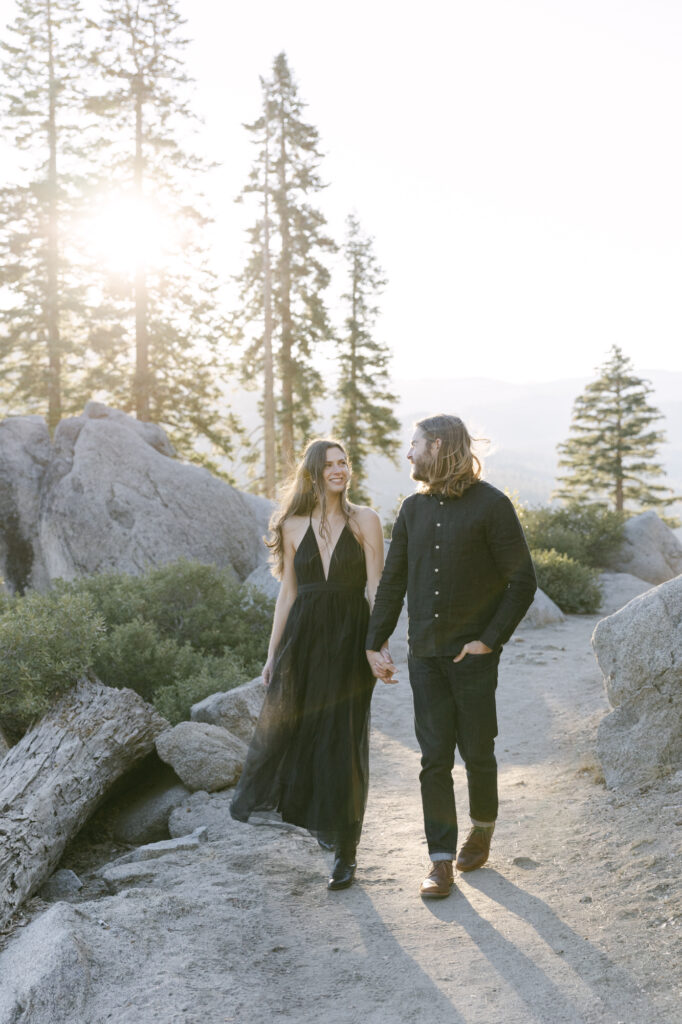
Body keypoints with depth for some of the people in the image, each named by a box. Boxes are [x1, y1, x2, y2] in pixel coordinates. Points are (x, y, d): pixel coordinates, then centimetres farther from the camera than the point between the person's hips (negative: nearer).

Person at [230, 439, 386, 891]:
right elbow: (288, 592, 8)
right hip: (303, 637, 3)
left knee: (344, 743, 1)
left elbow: (376, 587, -4)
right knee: (286, 728, 5)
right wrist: (273, 652, 6)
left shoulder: (365, 521, -1)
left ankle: (345, 851, 16)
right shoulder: (293, 526, 6)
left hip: (350, 638, -2)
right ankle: (318, 814, 36)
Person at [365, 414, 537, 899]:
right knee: (434, 758, 3)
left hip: (473, 653, -4)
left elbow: (523, 581, -6)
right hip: (425, 653, 4)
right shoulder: (414, 508, 9)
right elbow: (392, 582, 14)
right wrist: (376, 642, 9)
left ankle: (482, 828, 35)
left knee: (477, 750, 8)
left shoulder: (491, 505, -7)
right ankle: (442, 859, 11)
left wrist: (490, 640, -11)